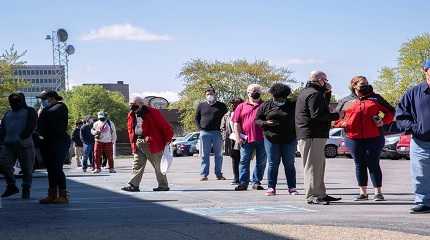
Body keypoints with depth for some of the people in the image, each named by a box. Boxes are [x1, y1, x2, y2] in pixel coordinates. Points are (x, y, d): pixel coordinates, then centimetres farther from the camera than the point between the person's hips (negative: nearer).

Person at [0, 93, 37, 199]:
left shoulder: (29, 112, 6)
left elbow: (31, 127, -7)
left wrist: (21, 139, -17)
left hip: (24, 145, -5)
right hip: (9, 145, 5)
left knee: (27, 169, -2)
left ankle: (26, 190, 8)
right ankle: (11, 186, 9)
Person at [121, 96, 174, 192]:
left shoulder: (151, 113, -11)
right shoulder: (131, 115, 10)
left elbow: (165, 126, -10)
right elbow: (130, 130, 20)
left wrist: (167, 140, -11)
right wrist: (133, 143, 13)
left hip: (151, 143, -6)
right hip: (138, 143, 6)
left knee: (158, 165, 2)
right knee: (137, 165, 2)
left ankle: (163, 185, 11)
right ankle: (133, 185, 0)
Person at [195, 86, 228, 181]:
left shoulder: (221, 106, 7)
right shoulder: (201, 105, 10)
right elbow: (197, 118, 16)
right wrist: (200, 128, 4)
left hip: (217, 133, 0)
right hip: (204, 133, 0)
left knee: (218, 155, 4)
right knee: (204, 155, 1)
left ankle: (219, 174, 9)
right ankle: (204, 174, 2)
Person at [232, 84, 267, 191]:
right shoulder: (241, 107, 12)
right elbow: (236, 123, 9)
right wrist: (238, 137, -1)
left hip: (262, 138, 0)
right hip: (246, 139, 0)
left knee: (261, 162, 5)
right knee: (244, 161, -1)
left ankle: (256, 182, 15)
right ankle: (243, 183, 4)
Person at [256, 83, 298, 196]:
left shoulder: (292, 106, 5)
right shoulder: (265, 106, 5)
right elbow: (257, 120, 5)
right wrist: (265, 123, -12)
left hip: (289, 140, 0)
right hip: (271, 139, 0)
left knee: (289, 164, 4)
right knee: (272, 164, 1)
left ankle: (292, 187, 9)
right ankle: (271, 188, 6)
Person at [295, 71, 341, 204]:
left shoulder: (306, 92, 20)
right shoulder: (314, 93, -14)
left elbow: (323, 107, 27)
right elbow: (317, 115, -23)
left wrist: (327, 93, 15)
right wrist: (336, 115, -13)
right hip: (313, 135, -11)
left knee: (319, 165, 16)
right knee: (313, 165, -9)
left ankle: (321, 194, 21)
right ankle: (312, 196, -8)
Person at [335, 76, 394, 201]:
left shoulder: (376, 98, 11)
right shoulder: (345, 101, 12)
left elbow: (390, 111, 16)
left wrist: (383, 121, -2)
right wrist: (342, 124, -5)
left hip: (374, 138, -1)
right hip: (354, 138, 2)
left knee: (373, 164, -1)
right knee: (359, 165, 7)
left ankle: (378, 192, 7)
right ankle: (363, 193, 15)